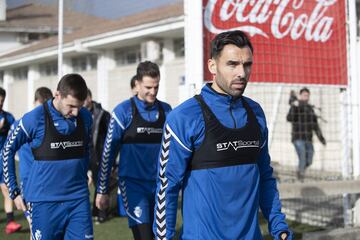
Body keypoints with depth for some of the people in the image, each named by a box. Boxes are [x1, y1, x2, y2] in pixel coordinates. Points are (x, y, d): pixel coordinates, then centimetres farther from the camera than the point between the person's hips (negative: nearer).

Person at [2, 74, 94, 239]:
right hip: (45, 201, -3)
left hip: (78, 200, 3)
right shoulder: (35, 118, -11)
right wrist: (14, 191, 2)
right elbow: (8, 150, 1)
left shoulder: (86, 117, 0)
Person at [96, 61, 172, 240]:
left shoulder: (166, 111, 4)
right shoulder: (123, 111, -7)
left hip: (160, 185, 4)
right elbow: (109, 152, -3)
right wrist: (102, 190, -2)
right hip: (133, 185, -4)